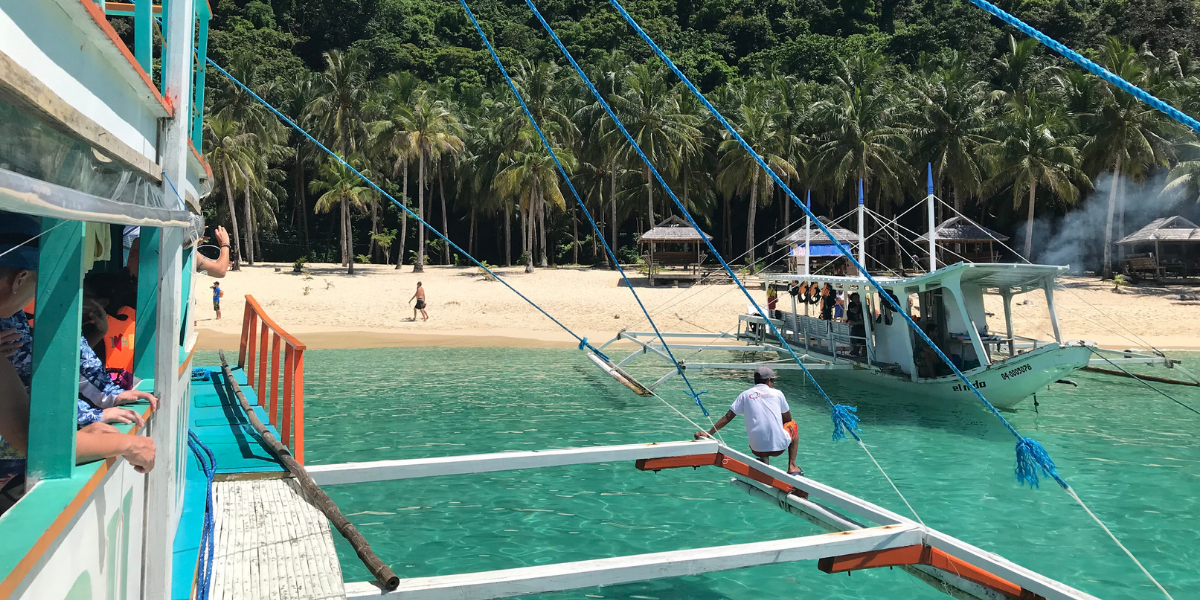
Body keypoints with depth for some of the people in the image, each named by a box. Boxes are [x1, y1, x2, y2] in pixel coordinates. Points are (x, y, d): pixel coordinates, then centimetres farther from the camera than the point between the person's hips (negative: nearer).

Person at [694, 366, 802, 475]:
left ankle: (763, 459, 9)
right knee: (793, 425, 32)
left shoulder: (745, 395, 6)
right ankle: (792, 467, 21)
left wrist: (708, 434, 6)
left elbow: (727, 417, 3)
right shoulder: (777, 393, 5)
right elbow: (788, 419, 15)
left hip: (758, 448, 2)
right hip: (779, 446, -2)